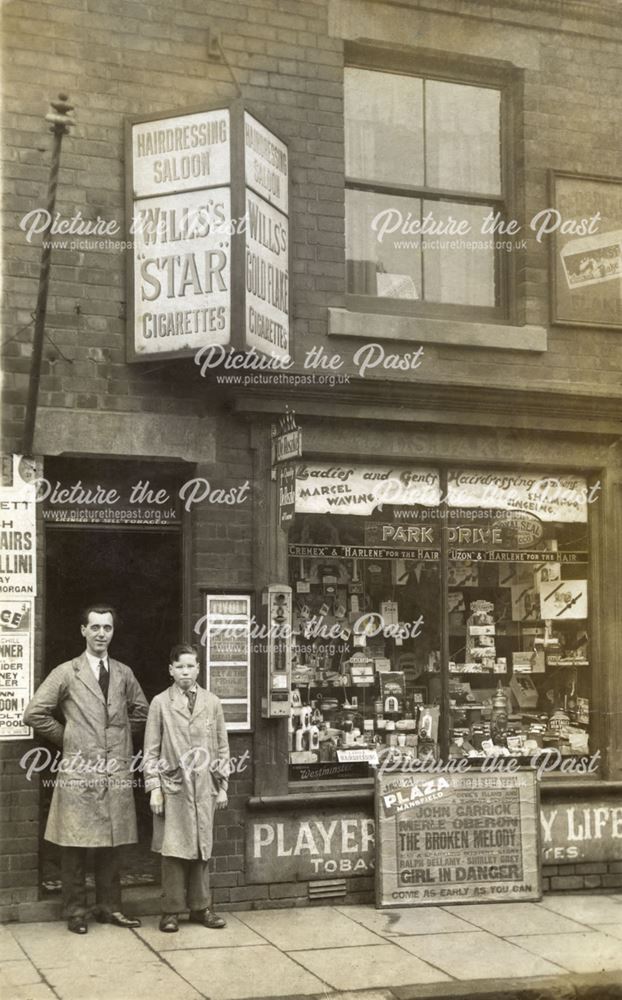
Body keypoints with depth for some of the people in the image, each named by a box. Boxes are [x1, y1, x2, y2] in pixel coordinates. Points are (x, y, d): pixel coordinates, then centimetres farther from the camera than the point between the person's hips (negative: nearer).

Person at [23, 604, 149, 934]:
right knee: (75, 846, 2)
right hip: (78, 772, -4)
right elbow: (34, 713, -4)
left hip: (116, 772, 4)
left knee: (110, 845, 10)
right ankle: (75, 912, 11)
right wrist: (66, 737, 0)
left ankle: (109, 907, 20)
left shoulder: (123, 673, 10)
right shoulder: (66, 673, -3)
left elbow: (140, 710, 24)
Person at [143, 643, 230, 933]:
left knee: (202, 848, 6)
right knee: (173, 849, -2)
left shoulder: (212, 702, 8)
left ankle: (200, 907, 17)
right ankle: (171, 910, 6)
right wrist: (154, 787, -5)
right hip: (173, 786, -2)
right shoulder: (160, 703, 1)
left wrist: (223, 786, 7)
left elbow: (222, 747, 11)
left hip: (205, 787, 2)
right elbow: (151, 750, 2)